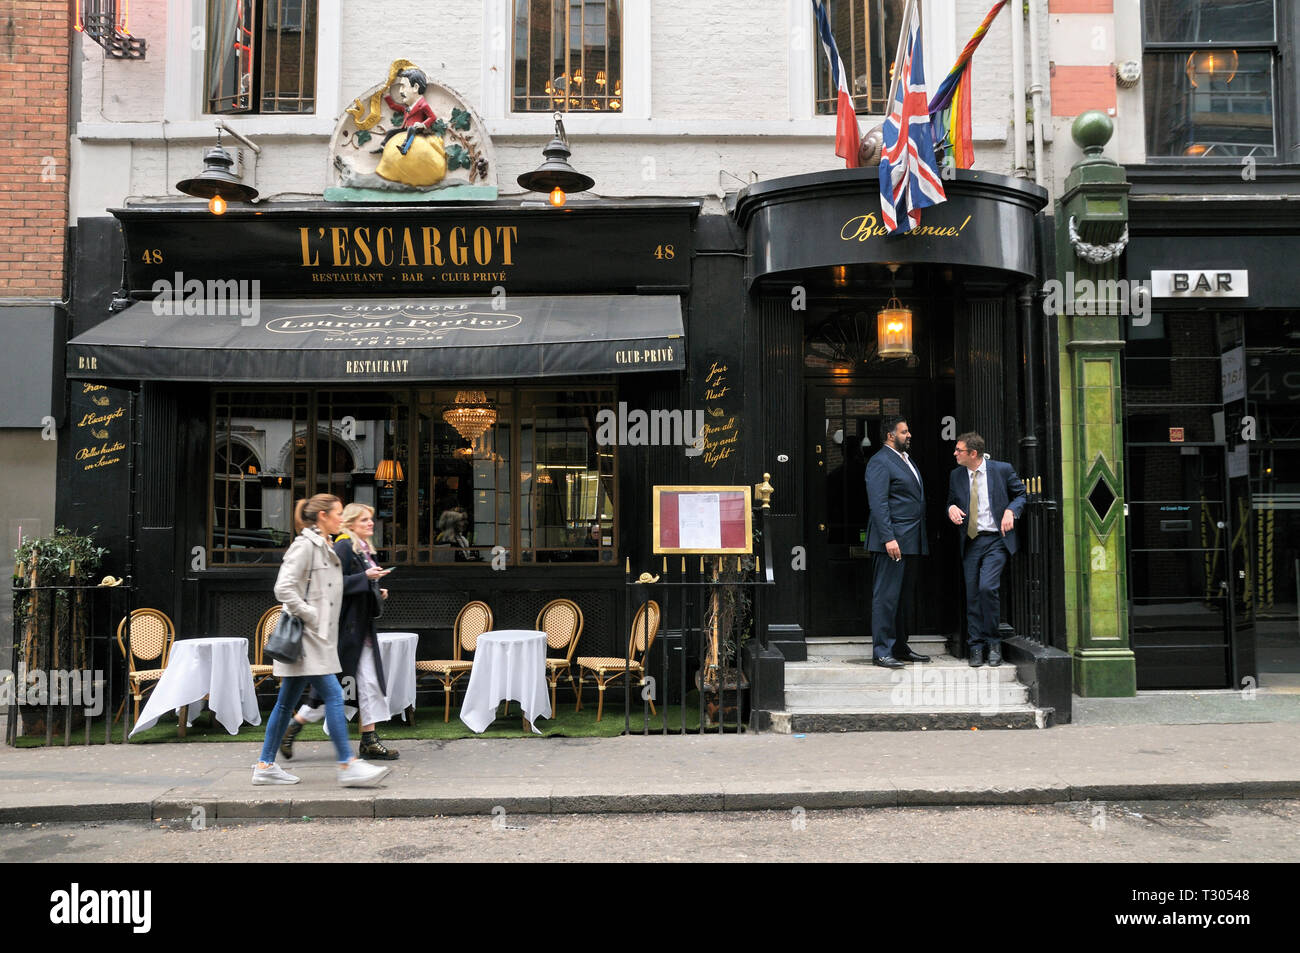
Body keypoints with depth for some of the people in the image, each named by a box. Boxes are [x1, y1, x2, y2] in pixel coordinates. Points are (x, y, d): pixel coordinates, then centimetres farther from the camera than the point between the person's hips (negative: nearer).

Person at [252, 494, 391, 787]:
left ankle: (265, 766, 20)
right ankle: (348, 765, -8)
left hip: (318, 636, 9)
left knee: (286, 702, 12)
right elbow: (284, 588, -19)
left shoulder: (326, 548, 17)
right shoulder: (304, 545, -11)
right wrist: (310, 616, -17)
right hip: (304, 635, -9)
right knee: (333, 695, -11)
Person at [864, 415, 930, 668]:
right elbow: (878, 504, -16)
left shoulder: (906, 460, 21)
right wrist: (889, 538, -23)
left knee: (904, 597, 13)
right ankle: (881, 652, -3)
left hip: (910, 542, 10)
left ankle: (900, 647, 21)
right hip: (892, 541, -9)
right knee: (886, 596, -7)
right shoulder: (879, 462, -9)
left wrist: (920, 540, 17)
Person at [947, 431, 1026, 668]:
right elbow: (951, 501, 20)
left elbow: (1020, 494, 9)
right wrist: (951, 508, -3)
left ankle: (994, 643, 0)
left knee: (987, 587, -18)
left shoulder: (1002, 469, -2)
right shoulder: (956, 475, 8)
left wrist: (1010, 511, -9)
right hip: (970, 542, 4)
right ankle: (976, 647, 14)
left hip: (995, 540, -4)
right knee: (972, 595, 3)